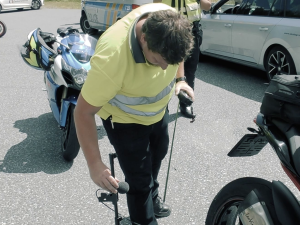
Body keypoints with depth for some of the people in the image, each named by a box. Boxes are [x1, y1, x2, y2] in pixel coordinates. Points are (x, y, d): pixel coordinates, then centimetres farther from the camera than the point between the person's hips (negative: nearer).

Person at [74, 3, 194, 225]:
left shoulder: (168, 20, -27)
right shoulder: (112, 59, -44)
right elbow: (83, 113, -34)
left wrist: (180, 78, -6)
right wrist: (95, 164, -35)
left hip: (159, 109, 7)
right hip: (125, 120, -6)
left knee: (157, 156, 28)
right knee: (139, 179, 3)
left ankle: (153, 198, 59)